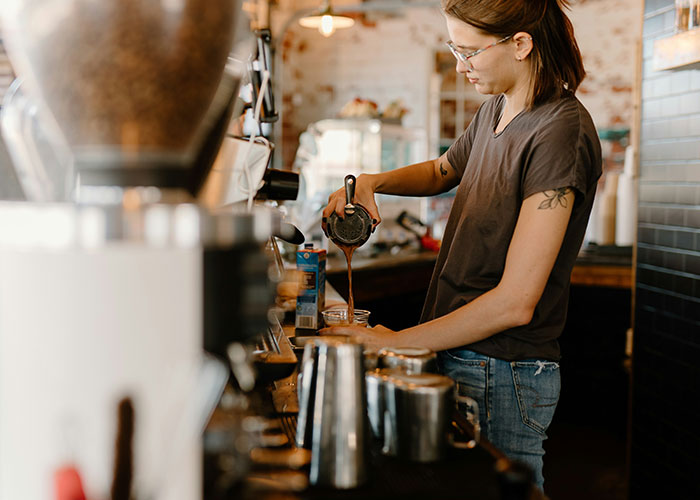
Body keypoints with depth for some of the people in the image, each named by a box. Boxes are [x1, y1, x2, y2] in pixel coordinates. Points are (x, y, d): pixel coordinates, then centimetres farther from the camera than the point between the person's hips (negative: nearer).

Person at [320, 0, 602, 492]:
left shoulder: (561, 133, -19)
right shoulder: (495, 110, 8)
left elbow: (515, 302, -23)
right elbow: (442, 172, 30)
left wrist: (395, 343, -17)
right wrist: (373, 182, 8)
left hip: (501, 377, -8)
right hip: (454, 356, 8)